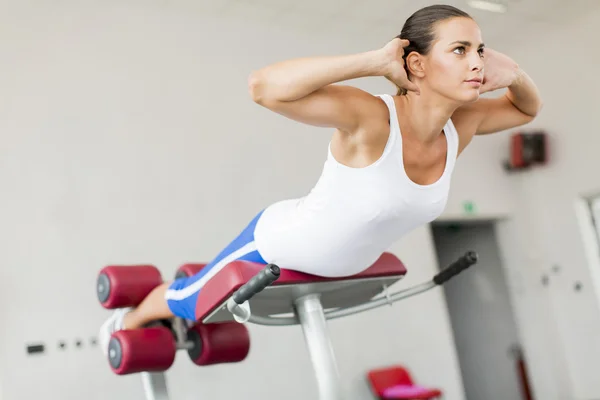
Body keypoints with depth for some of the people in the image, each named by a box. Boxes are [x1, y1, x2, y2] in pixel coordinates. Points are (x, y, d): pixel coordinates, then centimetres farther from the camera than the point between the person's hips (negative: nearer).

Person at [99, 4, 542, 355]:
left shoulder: (460, 123, -18)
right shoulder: (370, 116, -40)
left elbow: (527, 108, 2)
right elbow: (263, 86, -52)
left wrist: (511, 74, -21)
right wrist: (374, 61, -49)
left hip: (340, 262, 7)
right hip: (278, 244, -6)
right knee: (186, 302, 22)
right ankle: (127, 321, 57)